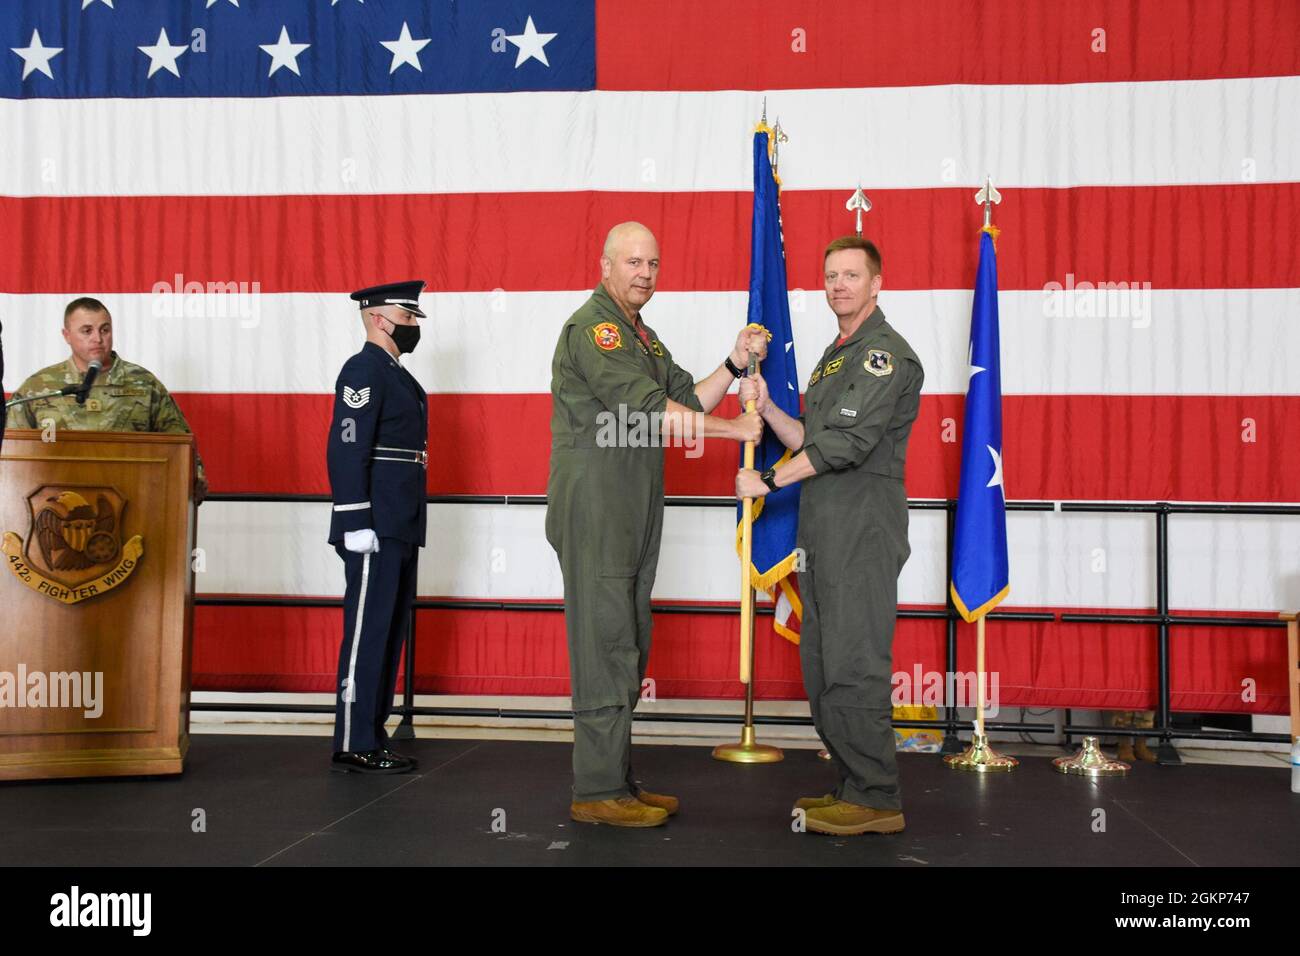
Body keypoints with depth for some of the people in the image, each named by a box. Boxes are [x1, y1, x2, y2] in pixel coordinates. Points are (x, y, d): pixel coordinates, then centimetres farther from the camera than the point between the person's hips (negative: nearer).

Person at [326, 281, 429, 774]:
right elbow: (347, 449, -18)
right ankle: (355, 747, -1)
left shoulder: (397, 374, 20)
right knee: (367, 634, -6)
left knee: (389, 635, 12)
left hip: (400, 529, 10)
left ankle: (371, 737, 18)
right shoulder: (363, 370, -10)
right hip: (375, 529, -10)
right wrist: (357, 524, -23)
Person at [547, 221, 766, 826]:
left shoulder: (641, 335, 21)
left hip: (632, 518, 10)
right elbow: (651, 412, -19)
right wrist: (736, 430, -15)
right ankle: (597, 792, -2)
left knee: (627, 649, 12)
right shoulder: (592, 327, -11)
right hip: (594, 515, -10)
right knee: (606, 648, -8)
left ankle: (619, 781, 19)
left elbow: (687, 400, 16)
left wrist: (735, 363, 3)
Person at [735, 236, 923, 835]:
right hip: (825, 533, 10)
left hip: (864, 532, -10)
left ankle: (876, 800, -1)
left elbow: (846, 443, -18)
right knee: (821, 667, 11)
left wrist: (768, 482, -12)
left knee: (852, 666, -9)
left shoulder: (885, 353, -9)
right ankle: (854, 787, 20)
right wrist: (764, 407, 4)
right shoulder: (836, 355, 22)